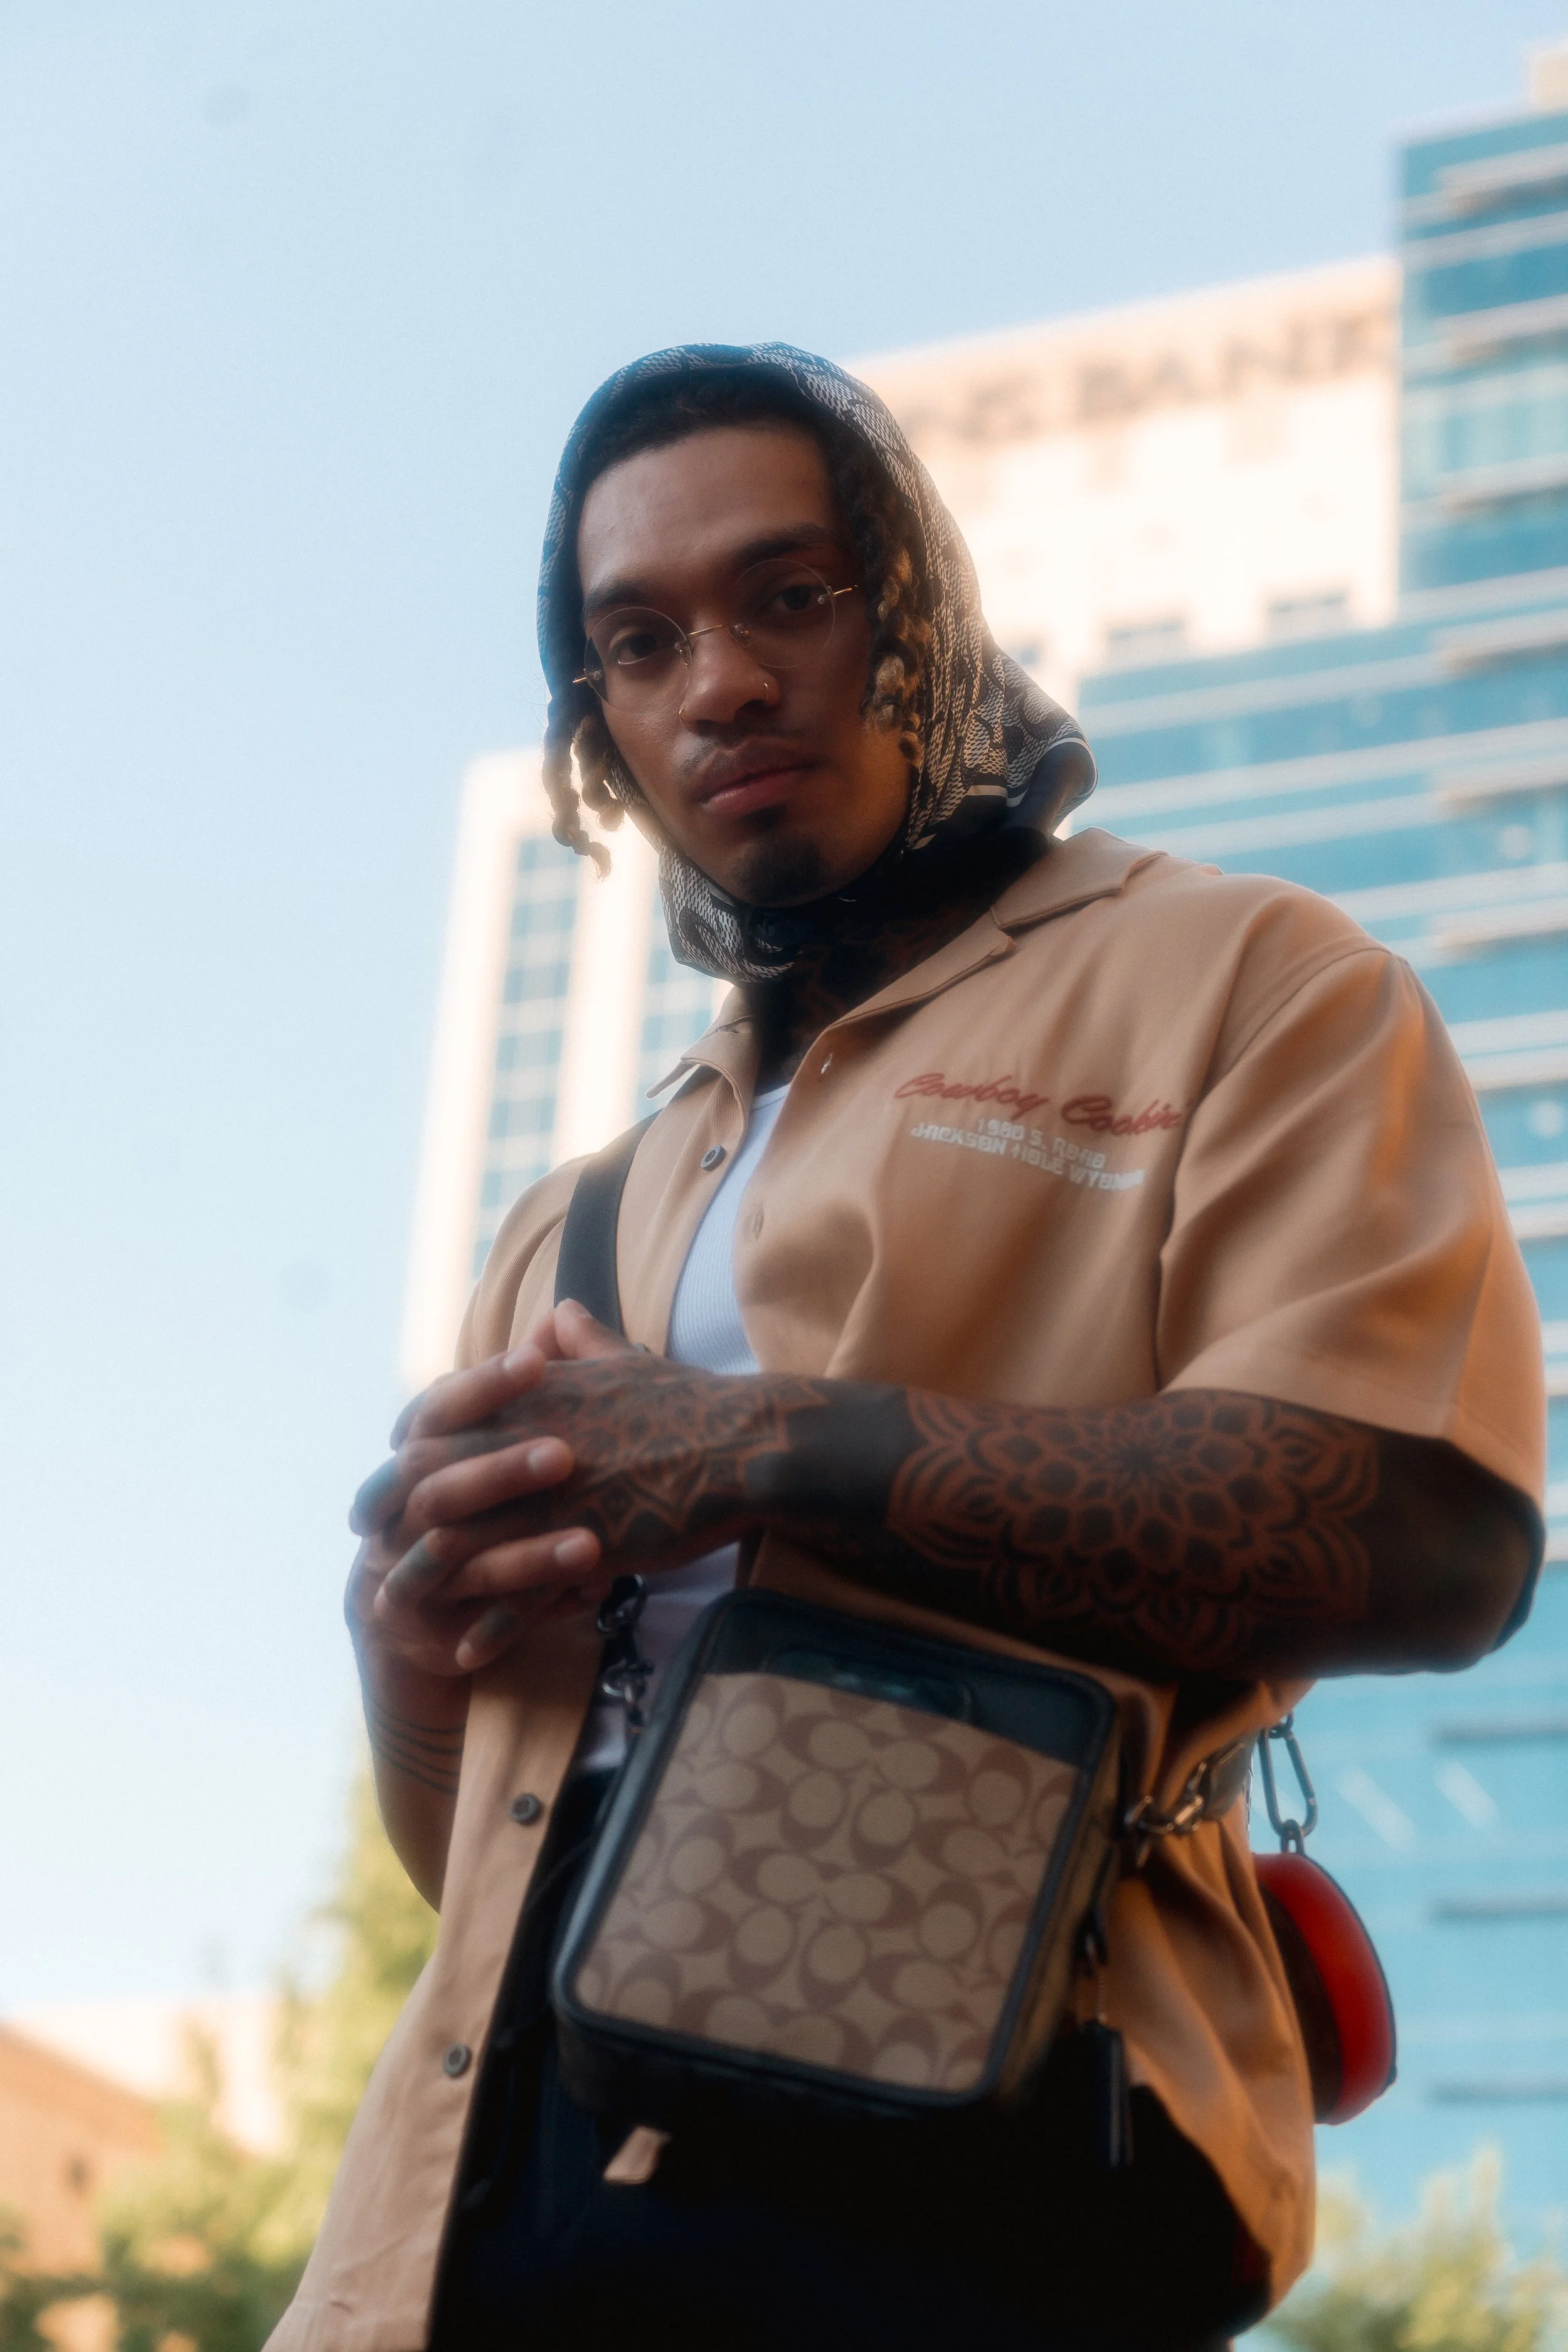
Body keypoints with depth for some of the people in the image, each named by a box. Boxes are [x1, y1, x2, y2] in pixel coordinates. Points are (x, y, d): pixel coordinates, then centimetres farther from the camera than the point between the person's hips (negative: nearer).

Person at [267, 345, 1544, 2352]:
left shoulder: (1233, 981, 6)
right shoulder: (577, 1226, 25)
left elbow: (1428, 1534, -12)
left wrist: (773, 1450, -13)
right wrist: (410, 1614, 2)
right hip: (506, 2140, 6)